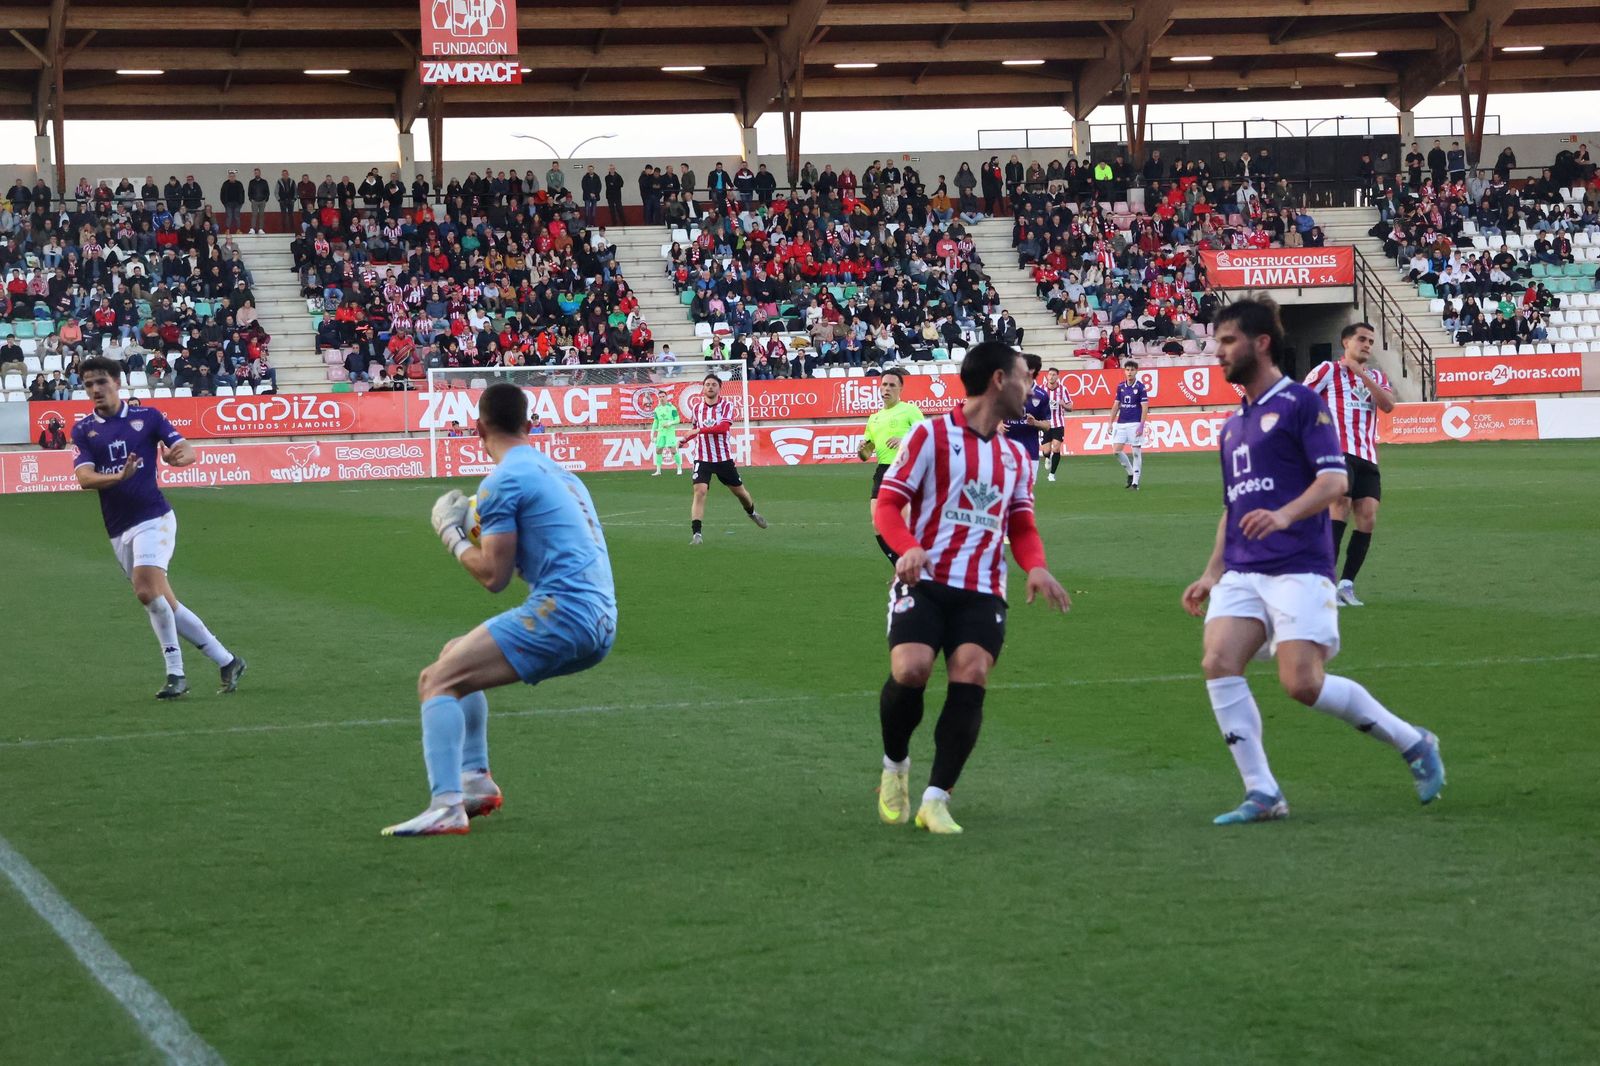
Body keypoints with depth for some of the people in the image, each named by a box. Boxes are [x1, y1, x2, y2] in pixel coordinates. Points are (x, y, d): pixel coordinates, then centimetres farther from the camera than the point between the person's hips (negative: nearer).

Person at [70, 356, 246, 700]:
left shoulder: (147, 416, 1)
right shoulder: (83, 430, 5)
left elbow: (189, 451, 0)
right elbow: (85, 477, -9)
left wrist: (177, 456, -25)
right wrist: (119, 476, -29)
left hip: (153, 517, -4)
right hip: (118, 530, 4)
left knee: (147, 590, -24)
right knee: (165, 605, 5)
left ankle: (175, 672, -13)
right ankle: (227, 661, 14)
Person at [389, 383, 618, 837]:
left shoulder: (503, 481, -6)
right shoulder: (556, 471, 21)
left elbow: (494, 575, -8)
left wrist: (452, 536, 7)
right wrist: (492, 534, 28)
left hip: (562, 613, -9)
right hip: (600, 625, 9)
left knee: (437, 682, -13)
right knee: (456, 658, 24)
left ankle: (446, 806, -29)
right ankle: (476, 782, 20)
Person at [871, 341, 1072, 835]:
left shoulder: (1017, 456, 20)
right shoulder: (930, 435, 2)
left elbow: (1022, 527, 21)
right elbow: (887, 504, -1)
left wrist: (1036, 567, -2)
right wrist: (908, 548, -22)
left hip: (983, 592, 4)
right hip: (924, 581, -4)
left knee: (970, 676, -18)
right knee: (911, 668, -23)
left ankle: (935, 801, -11)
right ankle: (895, 765, 7)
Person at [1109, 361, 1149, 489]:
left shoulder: (1140, 387, -6)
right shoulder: (1120, 386, 8)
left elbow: (1145, 408, -9)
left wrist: (1141, 425, -16)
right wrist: (1111, 422, 11)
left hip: (1135, 424, -5)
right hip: (1121, 423, 5)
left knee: (1136, 453, -3)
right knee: (1116, 450, -1)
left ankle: (1135, 482, 2)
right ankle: (1131, 473, 18)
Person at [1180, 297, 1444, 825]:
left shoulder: (1300, 403, -3)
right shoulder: (1234, 424, 21)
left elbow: (1334, 480, -12)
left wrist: (1284, 514, -29)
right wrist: (1212, 574, 22)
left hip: (1297, 569, -7)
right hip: (1242, 572, 7)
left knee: (1303, 683, -14)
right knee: (1217, 662, -13)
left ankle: (1413, 744, 9)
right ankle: (1262, 794, -8)